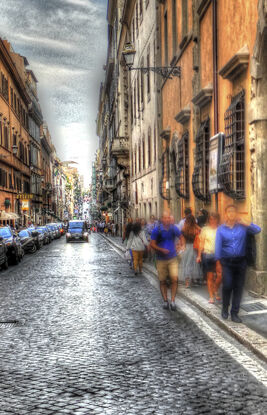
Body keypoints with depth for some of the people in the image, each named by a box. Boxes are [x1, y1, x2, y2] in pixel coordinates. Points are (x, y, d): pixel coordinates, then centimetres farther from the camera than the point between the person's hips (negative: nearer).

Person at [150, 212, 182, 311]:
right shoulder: (157, 230, -7)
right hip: (161, 259, 0)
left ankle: (172, 300, -3)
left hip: (172, 259, 1)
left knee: (174, 279, -12)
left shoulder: (174, 228, -1)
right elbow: (152, 244, -5)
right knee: (162, 281, 7)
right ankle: (165, 300, 21)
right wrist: (161, 249, -21)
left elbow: (181, 237, 18)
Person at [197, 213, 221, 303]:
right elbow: (201, 243, 7)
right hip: (207, 254, 0)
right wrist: (199, 255, 3)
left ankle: (216, 290, 20)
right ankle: (211, 296, 15)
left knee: (220, 275, -8)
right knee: (210, 276, 5)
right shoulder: (205, 229, 4)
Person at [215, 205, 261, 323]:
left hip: (241, 261, 2)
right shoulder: (221, 229, 2)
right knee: (227, 285, -13)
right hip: (227, 262, -1)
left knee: (238, 287, 4)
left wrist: (245, 222, -18)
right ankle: (225, 308, 11)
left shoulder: (243, 227, 3)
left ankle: (234, 313, 14)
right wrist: (218, 261, -8)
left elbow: (258, 230, -9)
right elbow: (218, 246, -2)